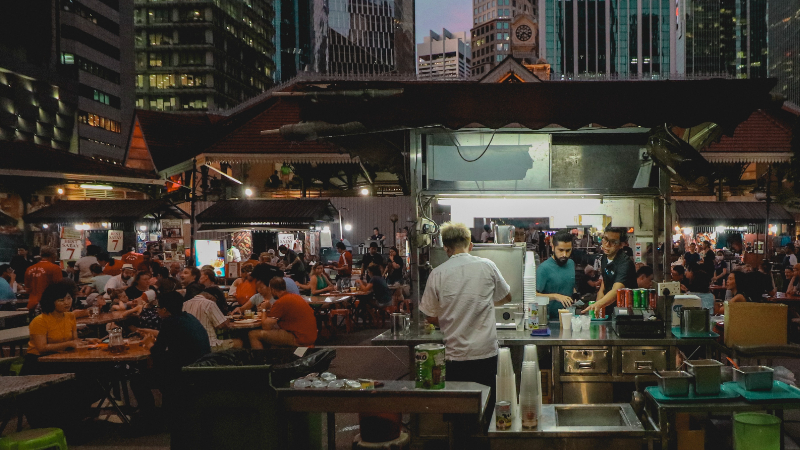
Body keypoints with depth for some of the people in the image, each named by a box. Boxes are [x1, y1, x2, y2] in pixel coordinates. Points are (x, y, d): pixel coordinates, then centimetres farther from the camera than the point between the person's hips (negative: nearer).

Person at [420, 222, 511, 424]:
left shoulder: (437, 274, -6)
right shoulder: (487, 266, -3)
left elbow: (432, 318, 1)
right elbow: (506, 297, 13)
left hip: (455, 356, 0)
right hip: (485, 353, 0)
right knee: (486, 407, 13)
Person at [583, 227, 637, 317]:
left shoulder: (625, 263, -16)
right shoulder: (604, 259, 10)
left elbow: (616, 291, -31)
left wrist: (597, 305, -46)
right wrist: (597, 309, 1)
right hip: (608, 313, 6)